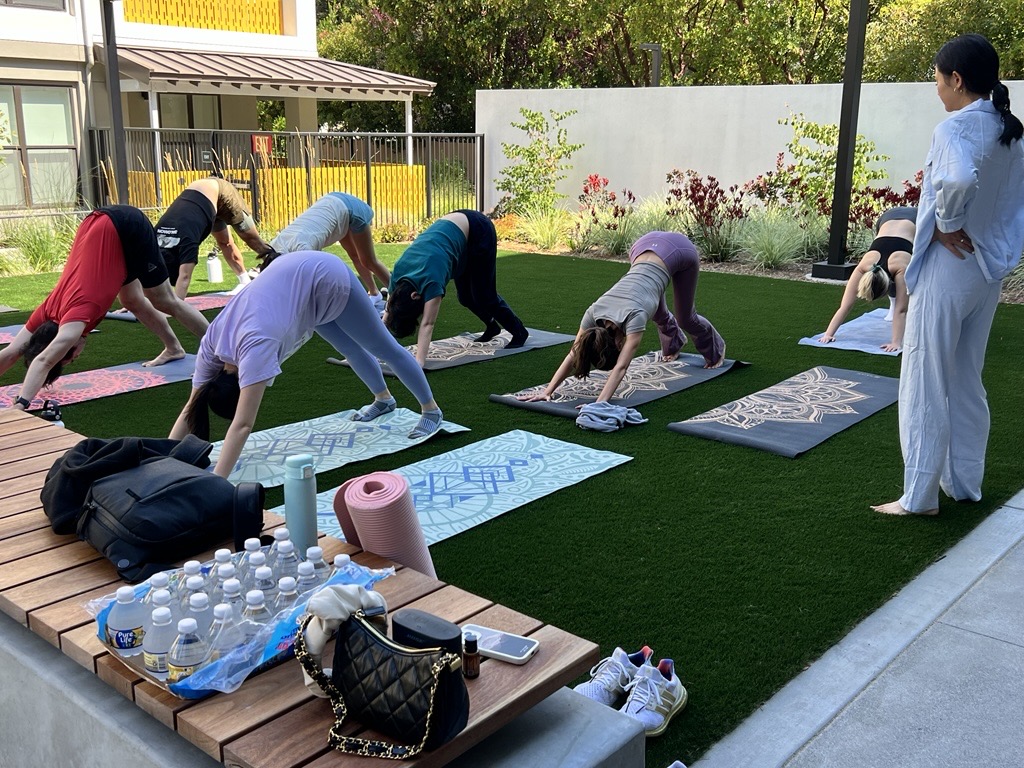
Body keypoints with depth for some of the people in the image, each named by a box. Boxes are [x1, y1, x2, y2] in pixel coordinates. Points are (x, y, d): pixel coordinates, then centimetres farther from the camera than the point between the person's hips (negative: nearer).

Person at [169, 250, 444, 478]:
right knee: (350, 348, 25)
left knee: (383, 346, 10)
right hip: (295, 273, 7)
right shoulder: (212, 344, -16)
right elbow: (190, 408, -12)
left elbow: (243, 425, -42)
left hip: (328, 276, -6)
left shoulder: (254, 345, -37)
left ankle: (431, 409, 28)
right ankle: (383, 399, 50)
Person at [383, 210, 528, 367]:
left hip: (479, 231, -6)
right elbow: (386, 317, -12)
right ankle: (492, 327, 38)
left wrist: (419, 363, -43)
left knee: (484, 296, -1)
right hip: (455, 227, 6)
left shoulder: (430, 279, -36)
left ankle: (519, 332, 20)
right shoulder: (397, 276, -16)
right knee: (465, 297, 11)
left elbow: (427, 324, -38)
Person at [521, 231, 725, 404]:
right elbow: (574, 355, -19)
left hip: (678, 249, -4)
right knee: (657, 312, 23)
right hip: (645, 245, 4)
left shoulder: (634, 316, -36)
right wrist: (547, 391, -26)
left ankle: (715, 349, 44)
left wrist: (600, 404, -48)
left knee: (684, 317, 13)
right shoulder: (595, 312, -22)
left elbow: (620, 367, -40)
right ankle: (673, 343, 57)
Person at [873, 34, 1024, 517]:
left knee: (924, 384, 1)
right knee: (967, 383, 18)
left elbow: (960, 181, -38)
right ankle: (964, 484, 27)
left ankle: (919, 497, 8)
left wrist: (946, 224, -21)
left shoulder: (955, 128, -18)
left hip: (948, 268, -8)